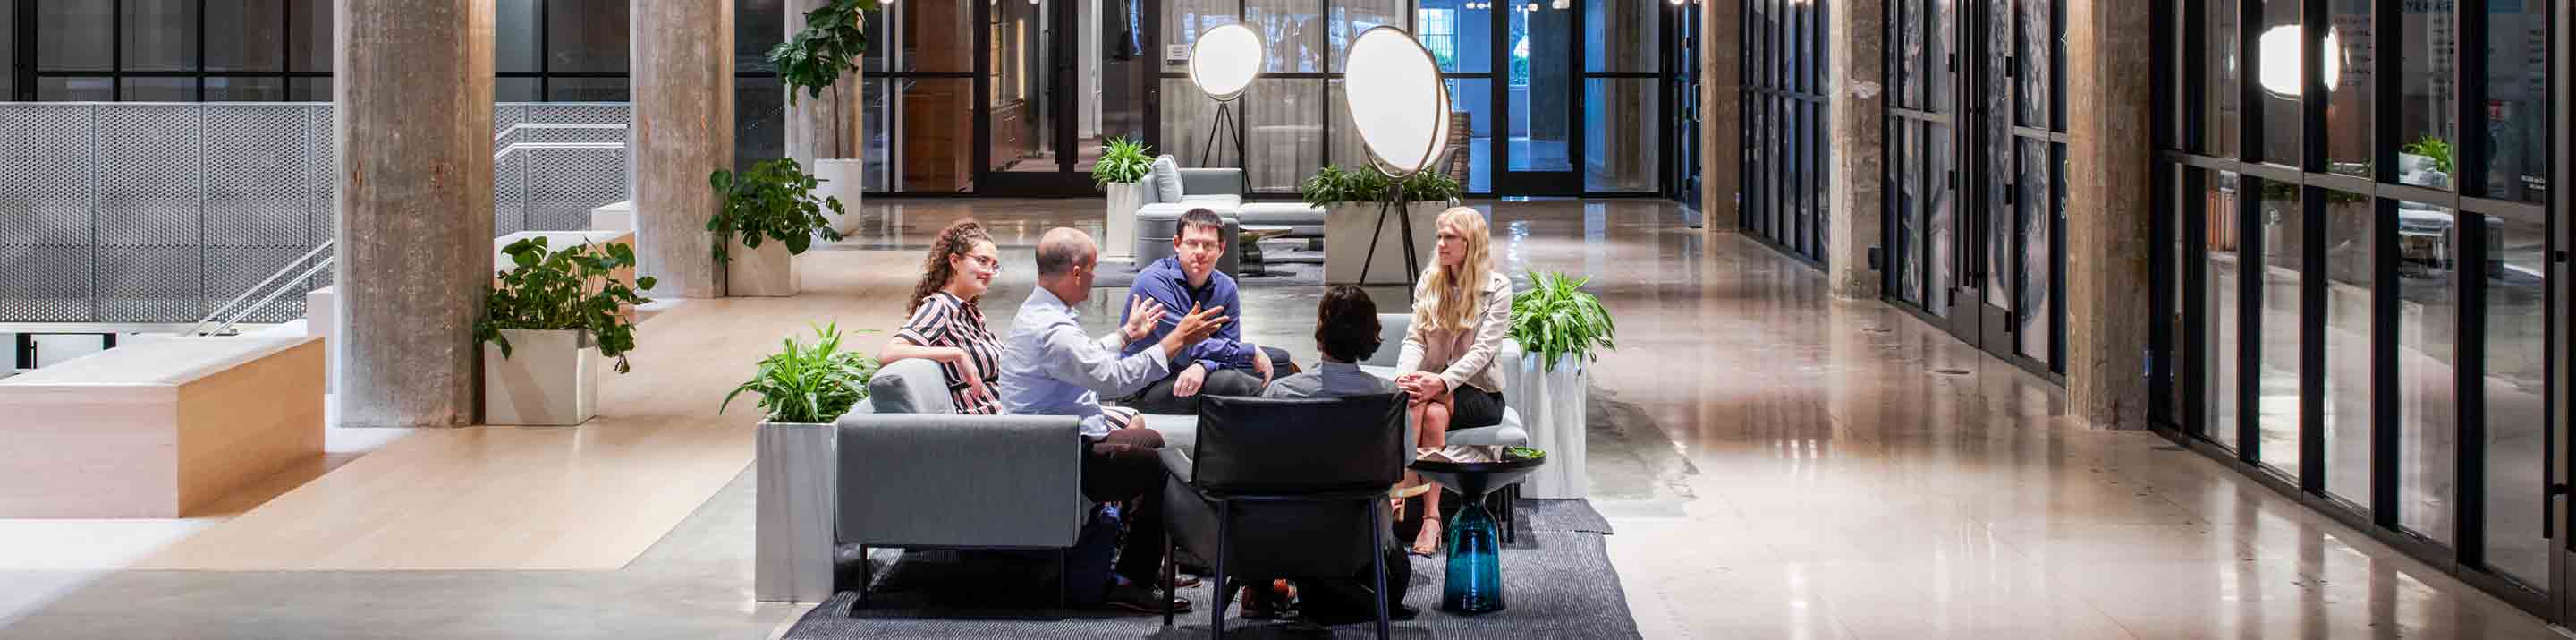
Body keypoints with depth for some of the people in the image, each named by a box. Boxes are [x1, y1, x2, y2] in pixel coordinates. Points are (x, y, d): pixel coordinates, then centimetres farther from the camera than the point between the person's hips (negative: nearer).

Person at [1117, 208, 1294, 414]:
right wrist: (1250, 352, -17)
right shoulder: (1153, 281, -18)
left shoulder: (1225, 287, 2)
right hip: (1144, 388, -7)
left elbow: (1228, 349, -3)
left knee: (1279, 359, -1)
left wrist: (1202, 366, -28)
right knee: (1226, 382, -31)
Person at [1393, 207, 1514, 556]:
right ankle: (1431, 519, -44)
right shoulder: (1429, 282, 10)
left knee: (1433, 409, -34)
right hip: (1437, 387, 3)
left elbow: (1484, 349, -14)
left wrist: (1443, 381, -29)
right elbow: (1415, 338, 4)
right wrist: (1404, 374, -19)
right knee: (1432, 413, -33)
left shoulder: (1497, 287, -3)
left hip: (1479, 393, -2)